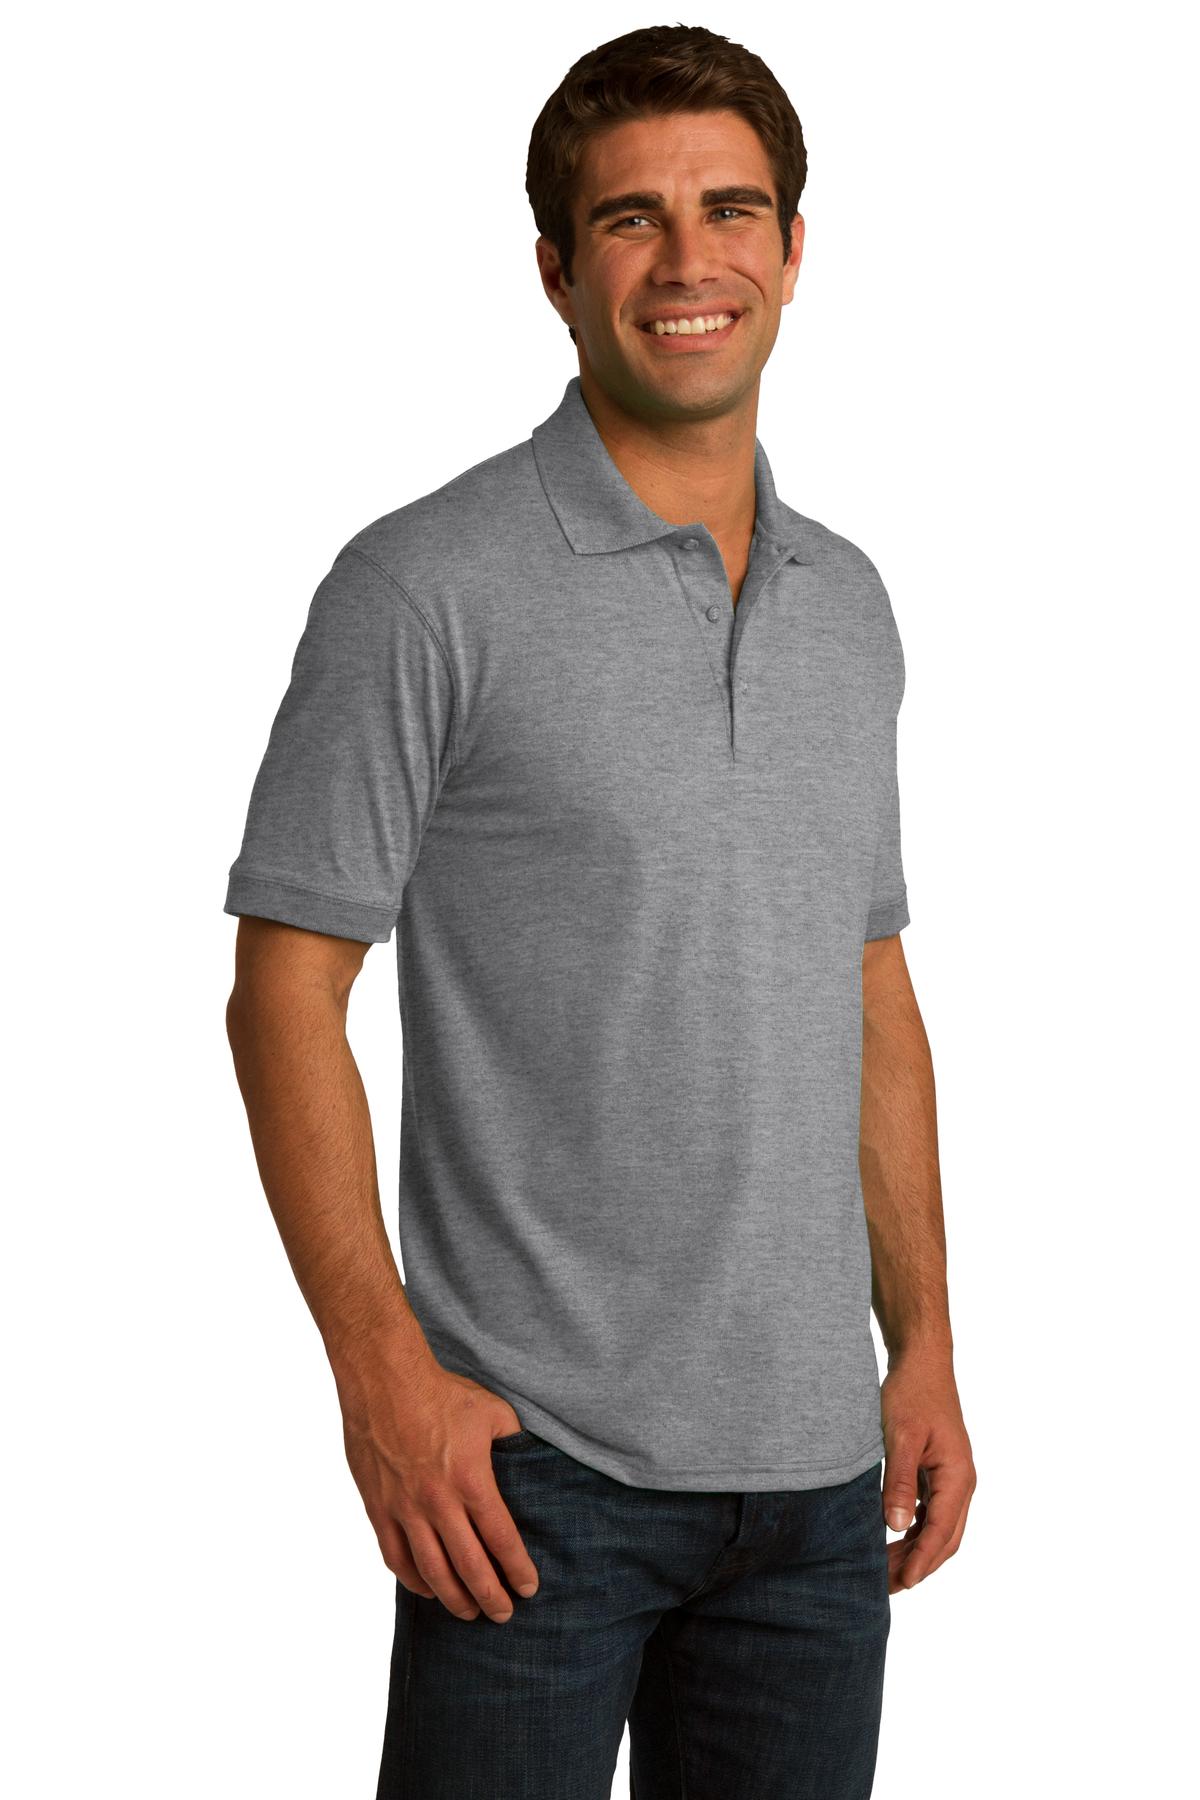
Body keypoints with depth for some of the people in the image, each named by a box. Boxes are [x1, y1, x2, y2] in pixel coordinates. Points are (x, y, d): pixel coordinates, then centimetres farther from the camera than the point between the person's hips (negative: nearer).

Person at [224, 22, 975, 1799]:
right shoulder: (428, 586, -8)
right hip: (534, 1454, -5)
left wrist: (926, 1349, 11)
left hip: (817, 1456, 6)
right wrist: (384, 1372, -15)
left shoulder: (848, 603, 12)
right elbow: (287, 994, -9)